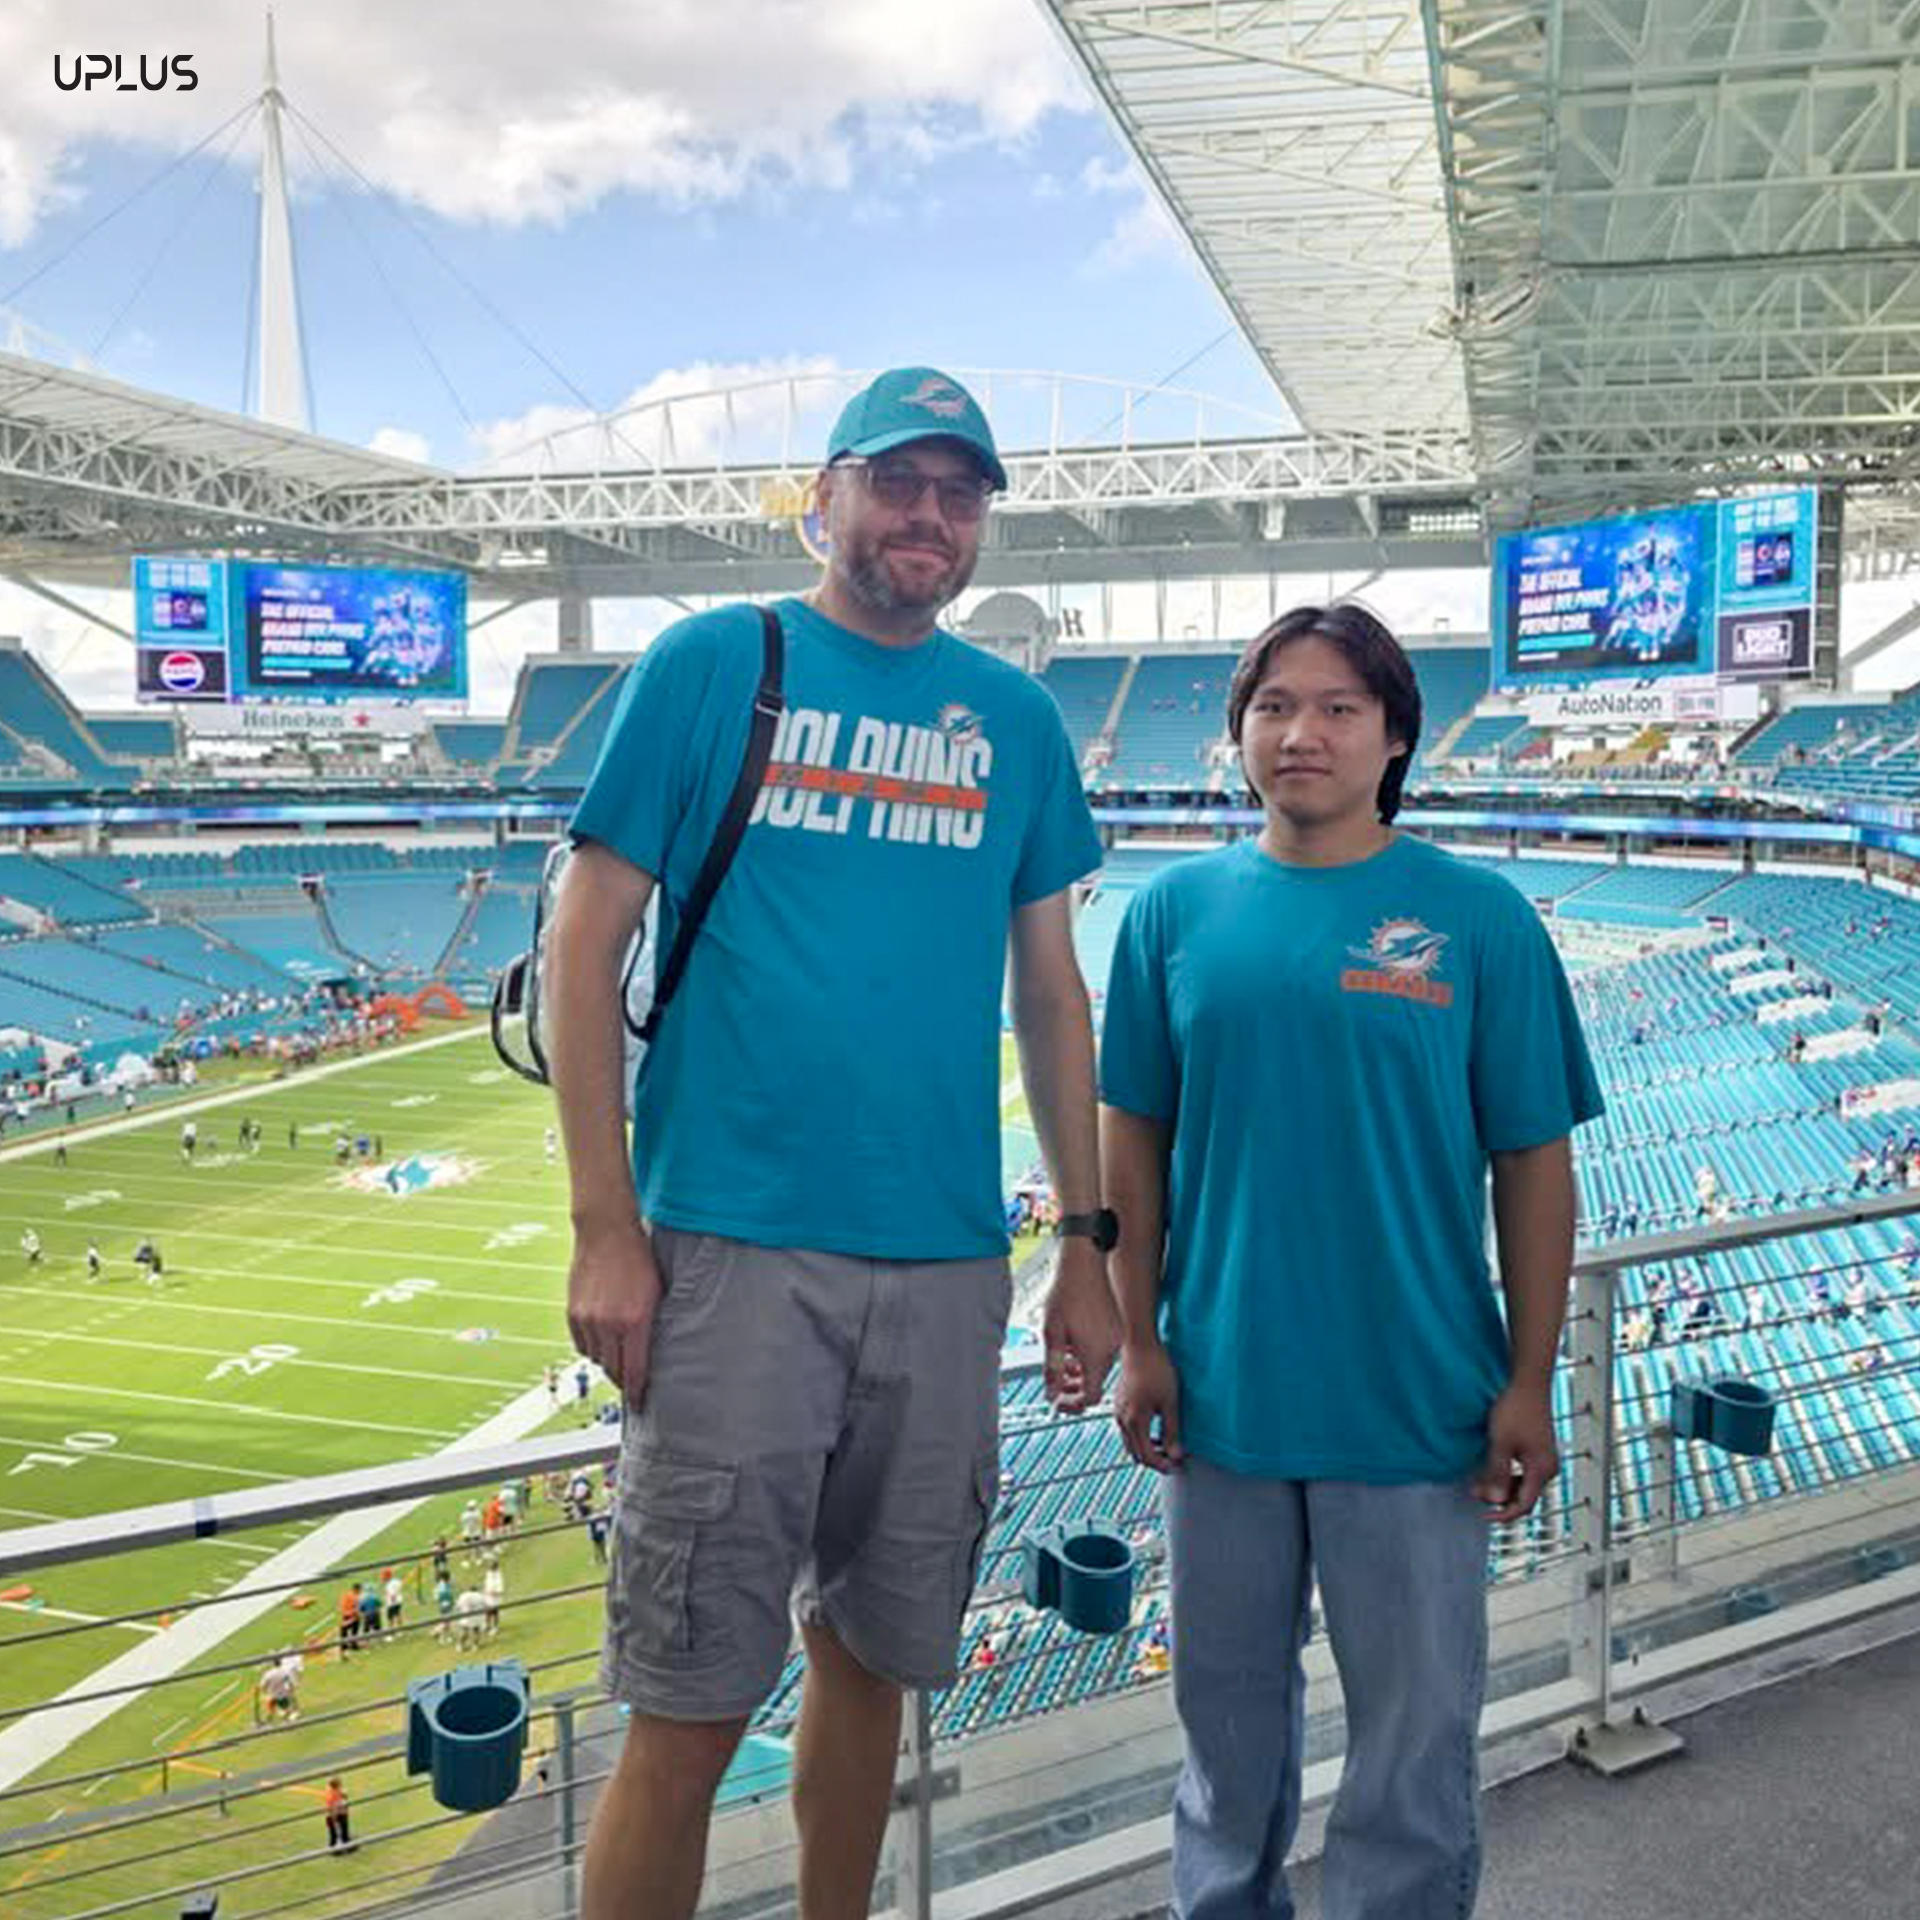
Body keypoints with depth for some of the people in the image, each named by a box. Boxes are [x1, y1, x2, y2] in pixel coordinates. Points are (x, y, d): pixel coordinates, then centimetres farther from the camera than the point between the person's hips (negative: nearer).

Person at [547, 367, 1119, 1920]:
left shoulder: (1018, 717, 10)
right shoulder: (710, 664, 0)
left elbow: (1050, 990, 13)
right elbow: (583, 944, -2)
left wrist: (1087, 1247, 10)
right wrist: (607, 1229, -8)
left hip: (947, 1268, 4)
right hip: (735, 1251, -3)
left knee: (869, 1656, 17)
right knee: (690, 1710, 2)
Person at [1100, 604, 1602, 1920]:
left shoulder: (1480, 917, -7)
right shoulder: (1177, 909, -1)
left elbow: (1533, 1164, -4)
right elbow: (1134, 1137, 4)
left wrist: (1530, 1382, -4)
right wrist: (1139, 1343, 2)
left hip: (1419, 1401, -2)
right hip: (1223, 1386, 3)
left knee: (1418, 1726, 12)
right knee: (1229, 1699, 21)